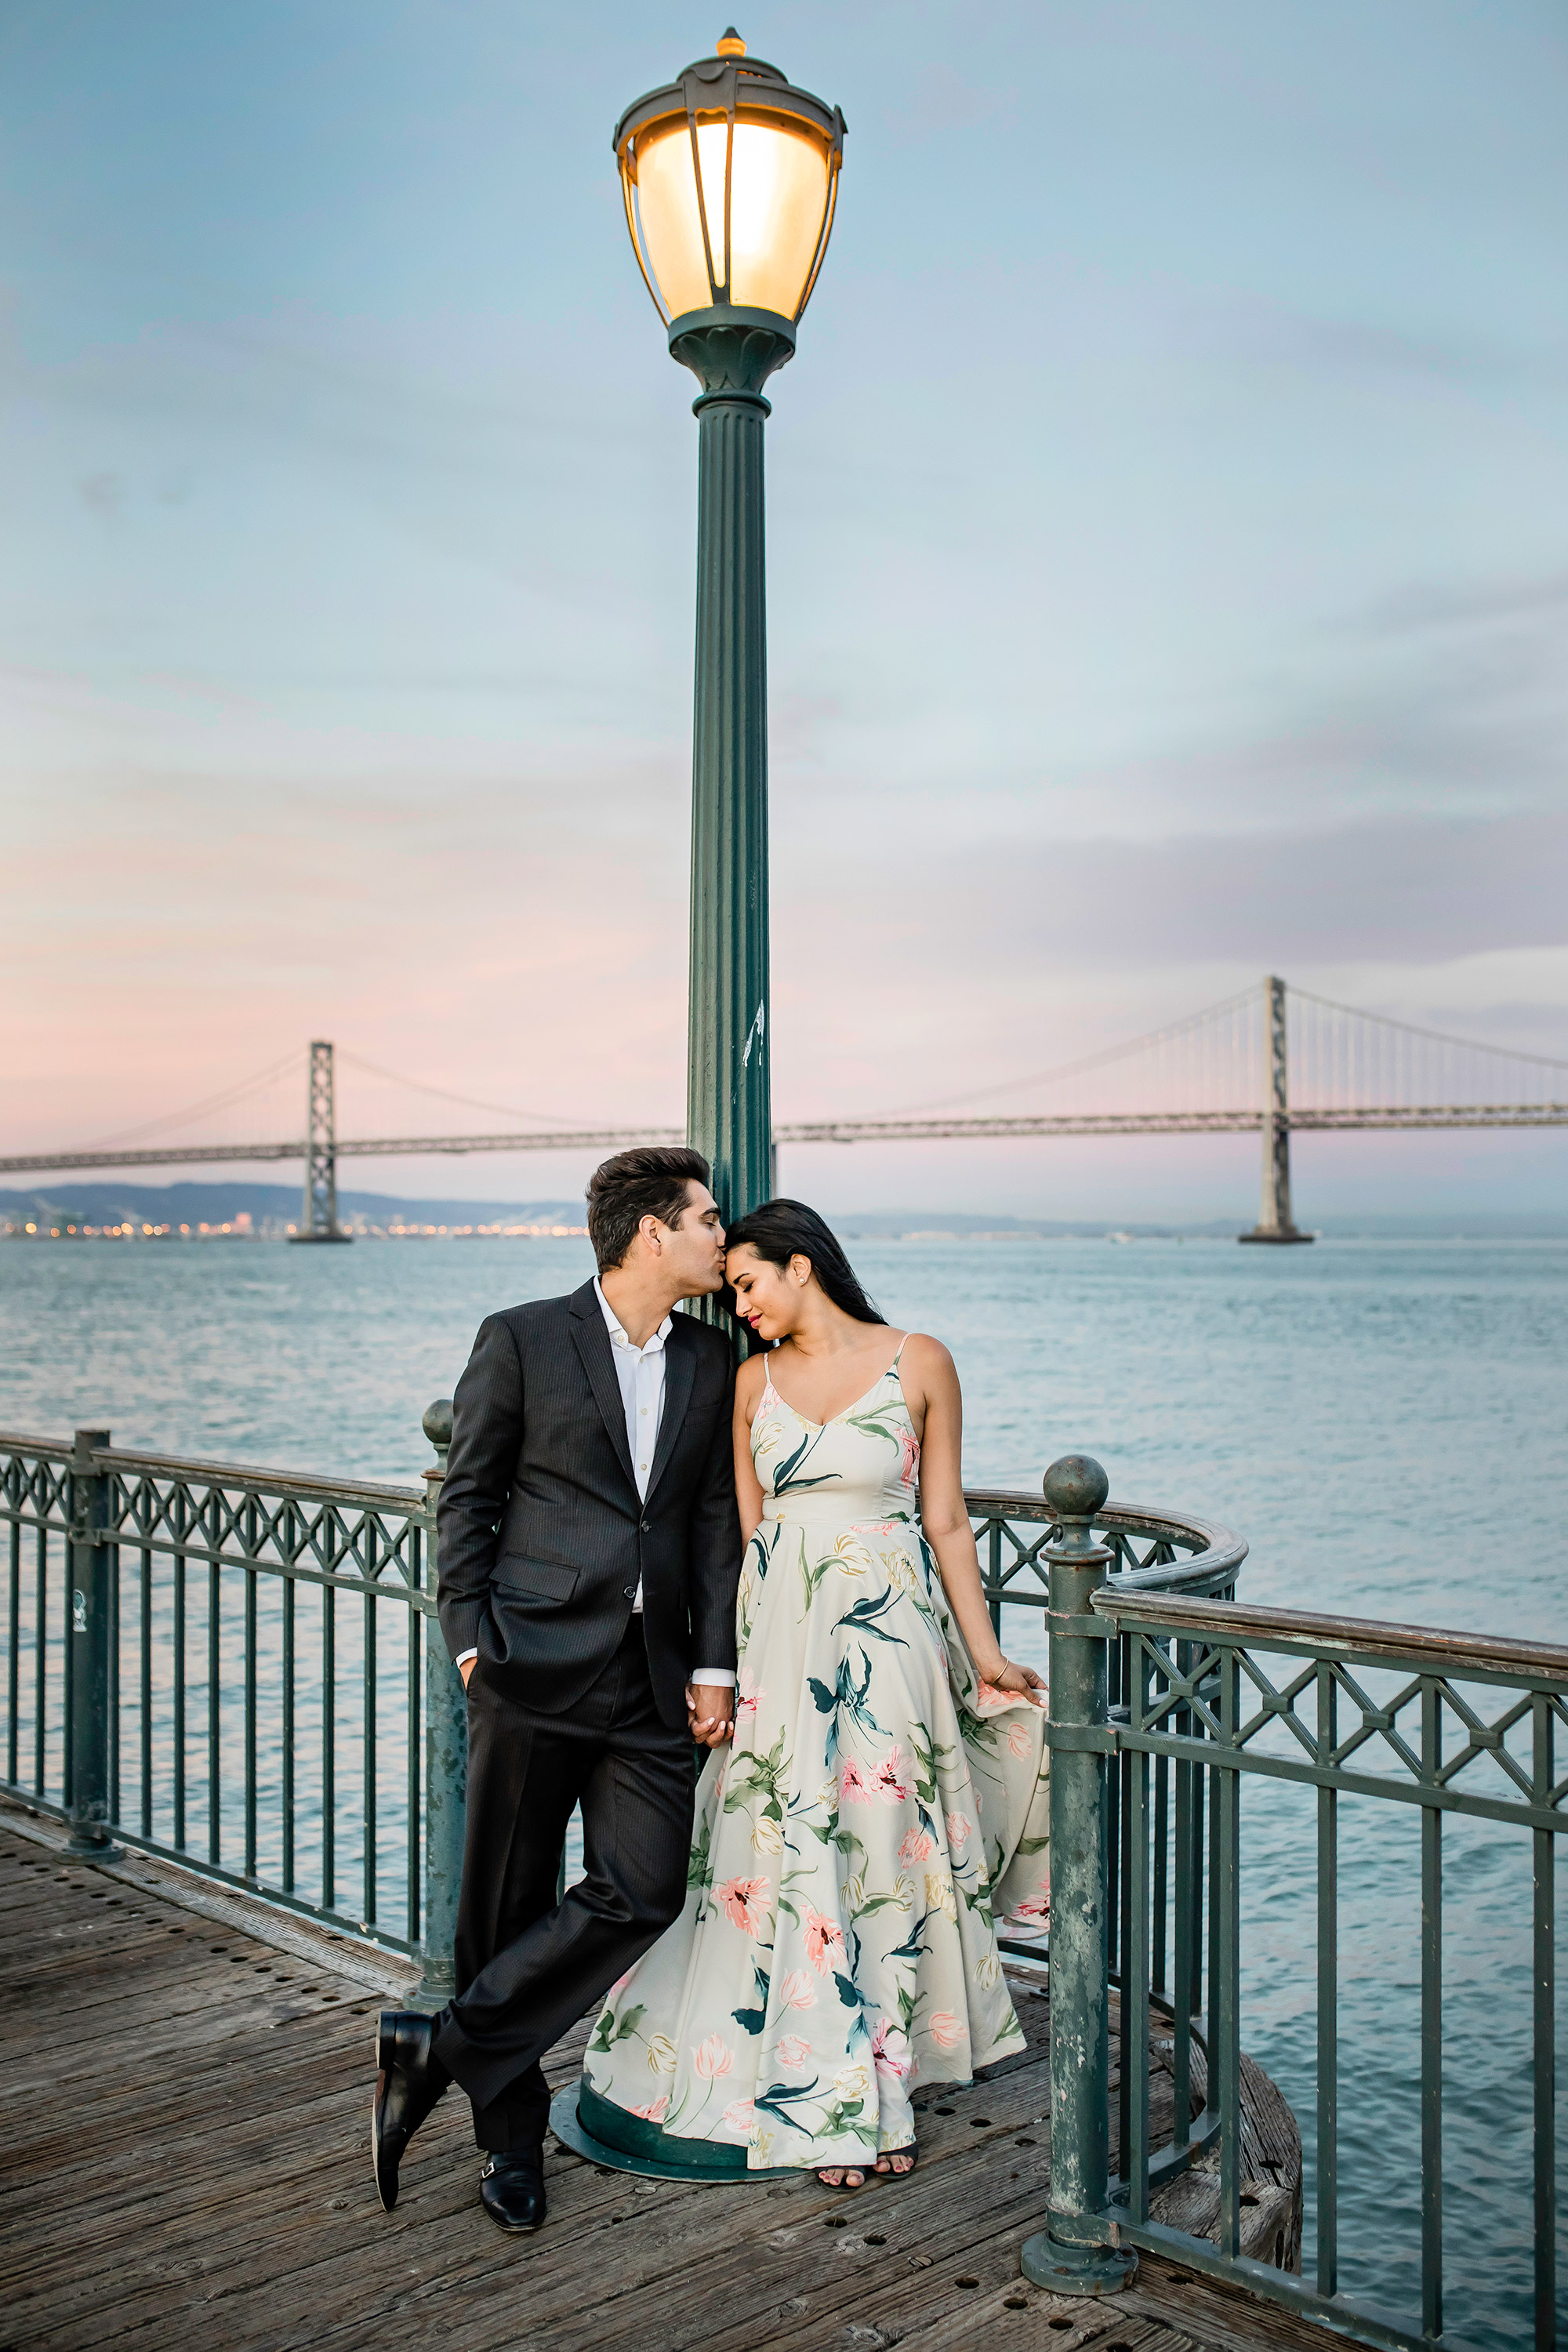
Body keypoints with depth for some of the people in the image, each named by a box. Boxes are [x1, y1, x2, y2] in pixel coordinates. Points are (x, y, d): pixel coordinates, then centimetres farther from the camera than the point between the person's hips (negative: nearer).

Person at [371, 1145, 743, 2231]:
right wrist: (471, 1638, -5)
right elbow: (468, 1499, 2)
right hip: (536, 1665, -4)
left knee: (644, 1889, -8)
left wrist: (715, 1664, 6)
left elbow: (715, 1520, 12)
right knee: (510, 1903, 4)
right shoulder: (522, 1340, -1)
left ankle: (444, 2046, 5)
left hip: (653, 1679, 4)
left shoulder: (713, 1361, 12)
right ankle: (512, 2139, 21)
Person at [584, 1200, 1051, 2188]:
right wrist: (732, 1656, 8)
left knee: (881, 1853, 2)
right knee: (791, 1856, 3)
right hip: (777, 1633, 3)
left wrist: (984, 1653, 0)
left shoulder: (920, 1362, -2)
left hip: (886, 1633, -3)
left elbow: (946, 1521, 1)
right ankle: (827, 2100, 17)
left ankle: (879, 2083, 20)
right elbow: (748, 1525, 11)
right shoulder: (756, 1378, 7)